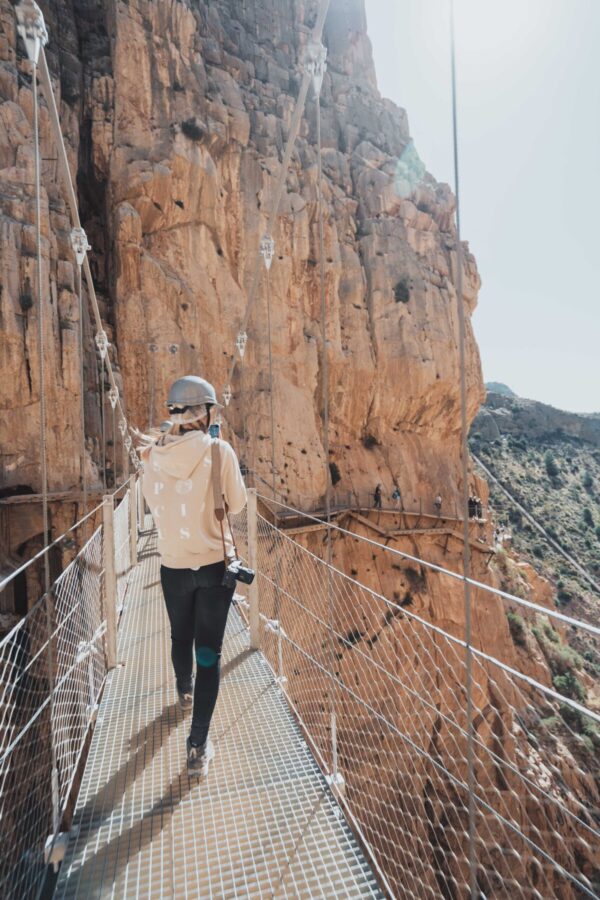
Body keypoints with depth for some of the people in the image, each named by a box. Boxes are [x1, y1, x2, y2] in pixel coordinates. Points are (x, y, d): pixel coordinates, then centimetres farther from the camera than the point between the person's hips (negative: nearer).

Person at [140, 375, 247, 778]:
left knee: (181, 637, 27)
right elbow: (237, 503, -7)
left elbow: (154, 503, 7)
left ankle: (186, 693, 54)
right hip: (215, 563, -4)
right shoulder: (219, 451, -17)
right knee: (209, 652, 7)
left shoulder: (154, 455, -6)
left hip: (173, 565, 4)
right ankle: (199, 745, 9)